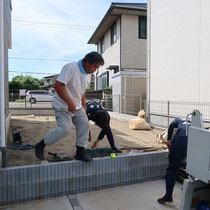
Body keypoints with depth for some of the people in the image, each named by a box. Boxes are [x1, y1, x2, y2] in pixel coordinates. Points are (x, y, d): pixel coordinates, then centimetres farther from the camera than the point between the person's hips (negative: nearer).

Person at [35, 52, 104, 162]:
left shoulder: (84, 73, 9)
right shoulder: (70, 67, -20)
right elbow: (58, 85, -27)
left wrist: (84, 107, 19)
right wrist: (70, 102, -28)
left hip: (77, 106, 9)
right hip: (63, 106, -9)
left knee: (84, 125, 4)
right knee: (64, 129, -15)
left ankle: (80, 153, 16)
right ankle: (40, 146, 5)